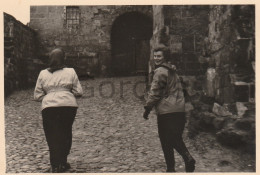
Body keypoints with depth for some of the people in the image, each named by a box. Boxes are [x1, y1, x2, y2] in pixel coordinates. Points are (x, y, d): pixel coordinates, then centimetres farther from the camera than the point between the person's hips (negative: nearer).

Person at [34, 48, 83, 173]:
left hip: (49, 107, 0)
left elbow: (37, 96, 9)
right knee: (66, 134, 15)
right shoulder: (71, 72, 7)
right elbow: (79, 92, 4)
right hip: (68, 105, 0)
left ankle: (55, 166, 3)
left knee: (52, 136, 6)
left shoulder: (43, 74, 10)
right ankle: (62, 163, 21)